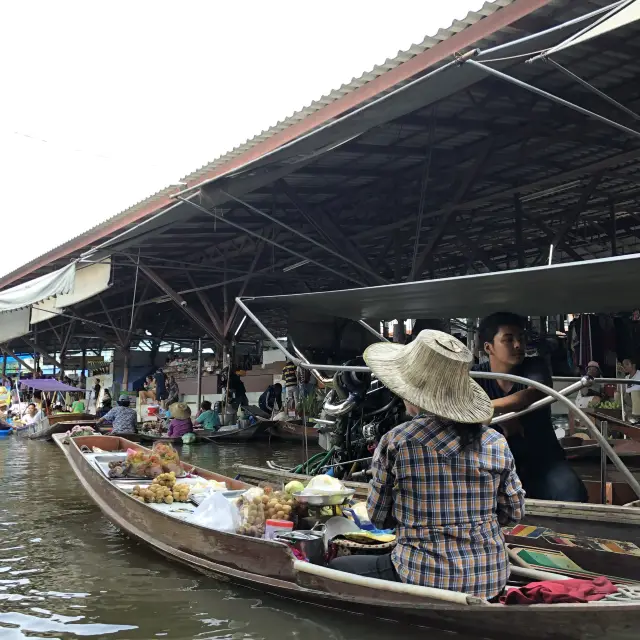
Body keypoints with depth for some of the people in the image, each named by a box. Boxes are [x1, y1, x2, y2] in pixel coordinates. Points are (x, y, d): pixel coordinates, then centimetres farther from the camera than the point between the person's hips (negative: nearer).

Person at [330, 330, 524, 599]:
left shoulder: (395, 443, -13)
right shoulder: (495, 443, -4)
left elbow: (378, 517, -2)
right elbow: (514, 513, 7)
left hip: (425, 578, -5)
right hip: (491, 577, 5)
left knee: (335, 569, 18)